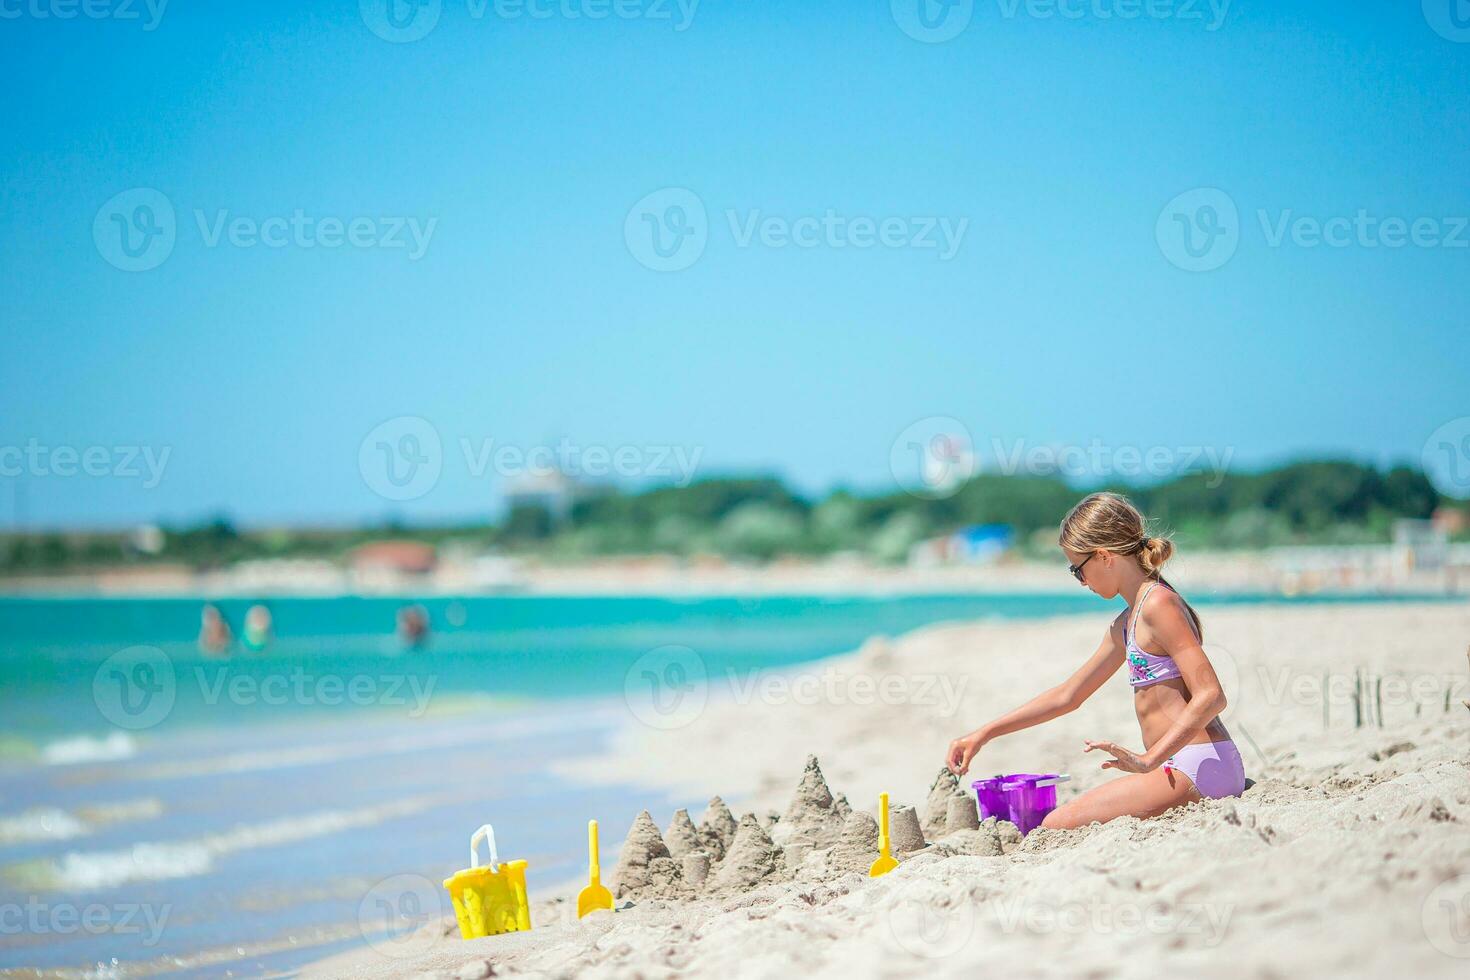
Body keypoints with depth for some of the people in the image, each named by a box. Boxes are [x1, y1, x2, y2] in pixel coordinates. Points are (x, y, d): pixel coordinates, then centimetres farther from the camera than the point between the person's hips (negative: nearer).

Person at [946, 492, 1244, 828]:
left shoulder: (1158, 604, -12)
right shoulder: (1126, 625, 19)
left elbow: (1211, 696, -20)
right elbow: (1068, 695, 28)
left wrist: (1148, 759, -27)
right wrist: (984, 734, 26)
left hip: (1198, 768, -10)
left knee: (1056, 827, -13)